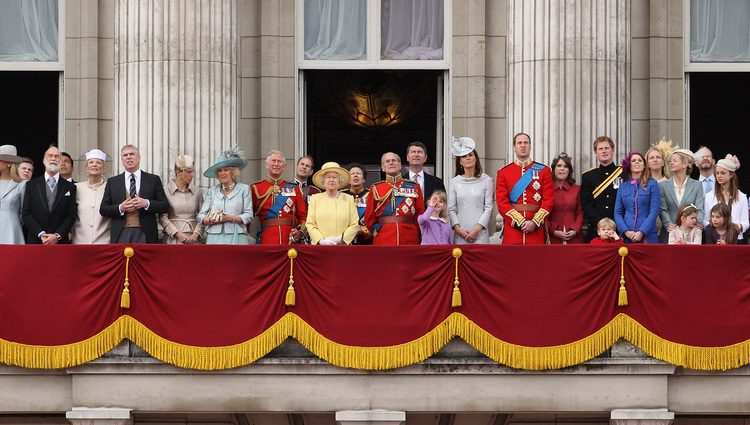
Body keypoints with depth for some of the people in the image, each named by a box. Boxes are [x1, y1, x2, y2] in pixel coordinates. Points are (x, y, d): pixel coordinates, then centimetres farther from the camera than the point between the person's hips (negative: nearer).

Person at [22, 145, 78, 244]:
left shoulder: (70, 187, 7)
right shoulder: (31, 185, 8)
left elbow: (72, 215, 2)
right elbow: (26, 214, 2)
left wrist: (57, 235, -11)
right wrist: (41, 234, -10)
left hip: (61, 242, 0)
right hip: (35, 241, 0)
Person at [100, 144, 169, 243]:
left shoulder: (153, 180, 8)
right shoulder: (112, 182, 12)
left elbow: (165, 206, 4)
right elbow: (103, 209, 10)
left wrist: (147, 203, -13)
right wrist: (120, 208, -8)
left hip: (145, 235, -1)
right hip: (121, 234, 1)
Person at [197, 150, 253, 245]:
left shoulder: (244, 189, 9)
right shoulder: (212, 191, 17)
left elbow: (248, 216, 1)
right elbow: (200, 216, 10)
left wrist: (229, 218, -12)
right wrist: (211, 219, -11)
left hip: (236, 238, -2)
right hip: (214, 239, 2)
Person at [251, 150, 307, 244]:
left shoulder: (294, 188, 12)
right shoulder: (256, 188, 6)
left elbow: (302, 215, 11)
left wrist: (300, 232, -6)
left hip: (290, 239, 2)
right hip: (266, 239, -2)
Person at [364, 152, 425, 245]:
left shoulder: (414, 187, 9)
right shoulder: (375, 189, 8)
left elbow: (420, 216, 10)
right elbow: (369, 218, 11)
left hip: (409, 241, 1)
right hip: (383, 242, 0)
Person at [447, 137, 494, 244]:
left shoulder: (486, 180, 5)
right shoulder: (454, 182, 10)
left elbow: (488, 208, 1)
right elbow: (451, 209, 6)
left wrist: (478, 228, -9)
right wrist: (458, 228, -7)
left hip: (480, 233, -2)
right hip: (460, 234, 2)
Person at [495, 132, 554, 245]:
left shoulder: (544, 171, 7)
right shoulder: (503, 172, 7)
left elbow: (548, 201, 1)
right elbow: (502, 203, -1)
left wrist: (534, 223, -11)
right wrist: (521, 222, -11)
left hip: (536, 228, 0)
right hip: (512, 227, 0)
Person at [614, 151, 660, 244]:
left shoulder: (652, 184, 3)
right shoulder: (623, 186, 10)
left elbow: (654, 211, -4)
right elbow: (617, 212, 8)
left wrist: (641, 232, -14)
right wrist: (626, 231, -7)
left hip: (647, 236, -2)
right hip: (627, 236, 2)